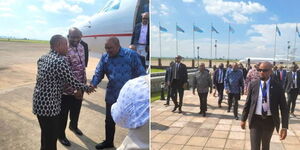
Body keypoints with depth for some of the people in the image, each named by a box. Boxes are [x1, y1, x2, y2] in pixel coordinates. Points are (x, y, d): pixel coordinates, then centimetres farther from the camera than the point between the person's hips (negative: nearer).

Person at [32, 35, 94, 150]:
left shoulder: (42, 58, 9)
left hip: (39, 102, 9)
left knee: (46, 135, 25)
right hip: (49, 105, -9)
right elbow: (73, 82, -15)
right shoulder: (60, 61, -19)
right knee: (51, 137, 7)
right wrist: (87, 88, 3)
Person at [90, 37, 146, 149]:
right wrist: (93, 84, -20)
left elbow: (140, 73, -11)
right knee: (109, 120, 18)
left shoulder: (131, 54, -13)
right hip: (112, 95, 4)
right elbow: (98, 73, 0)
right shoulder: (104, 57, 0)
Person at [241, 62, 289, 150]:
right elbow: (248, 103, 2)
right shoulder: (253, 84, -5)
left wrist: (284, 127, -12)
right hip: (255, 119, -1)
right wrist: (243, 119, 4)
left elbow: (283, 107, -6)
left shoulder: (277, 86, -8)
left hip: (270, 121, 1)